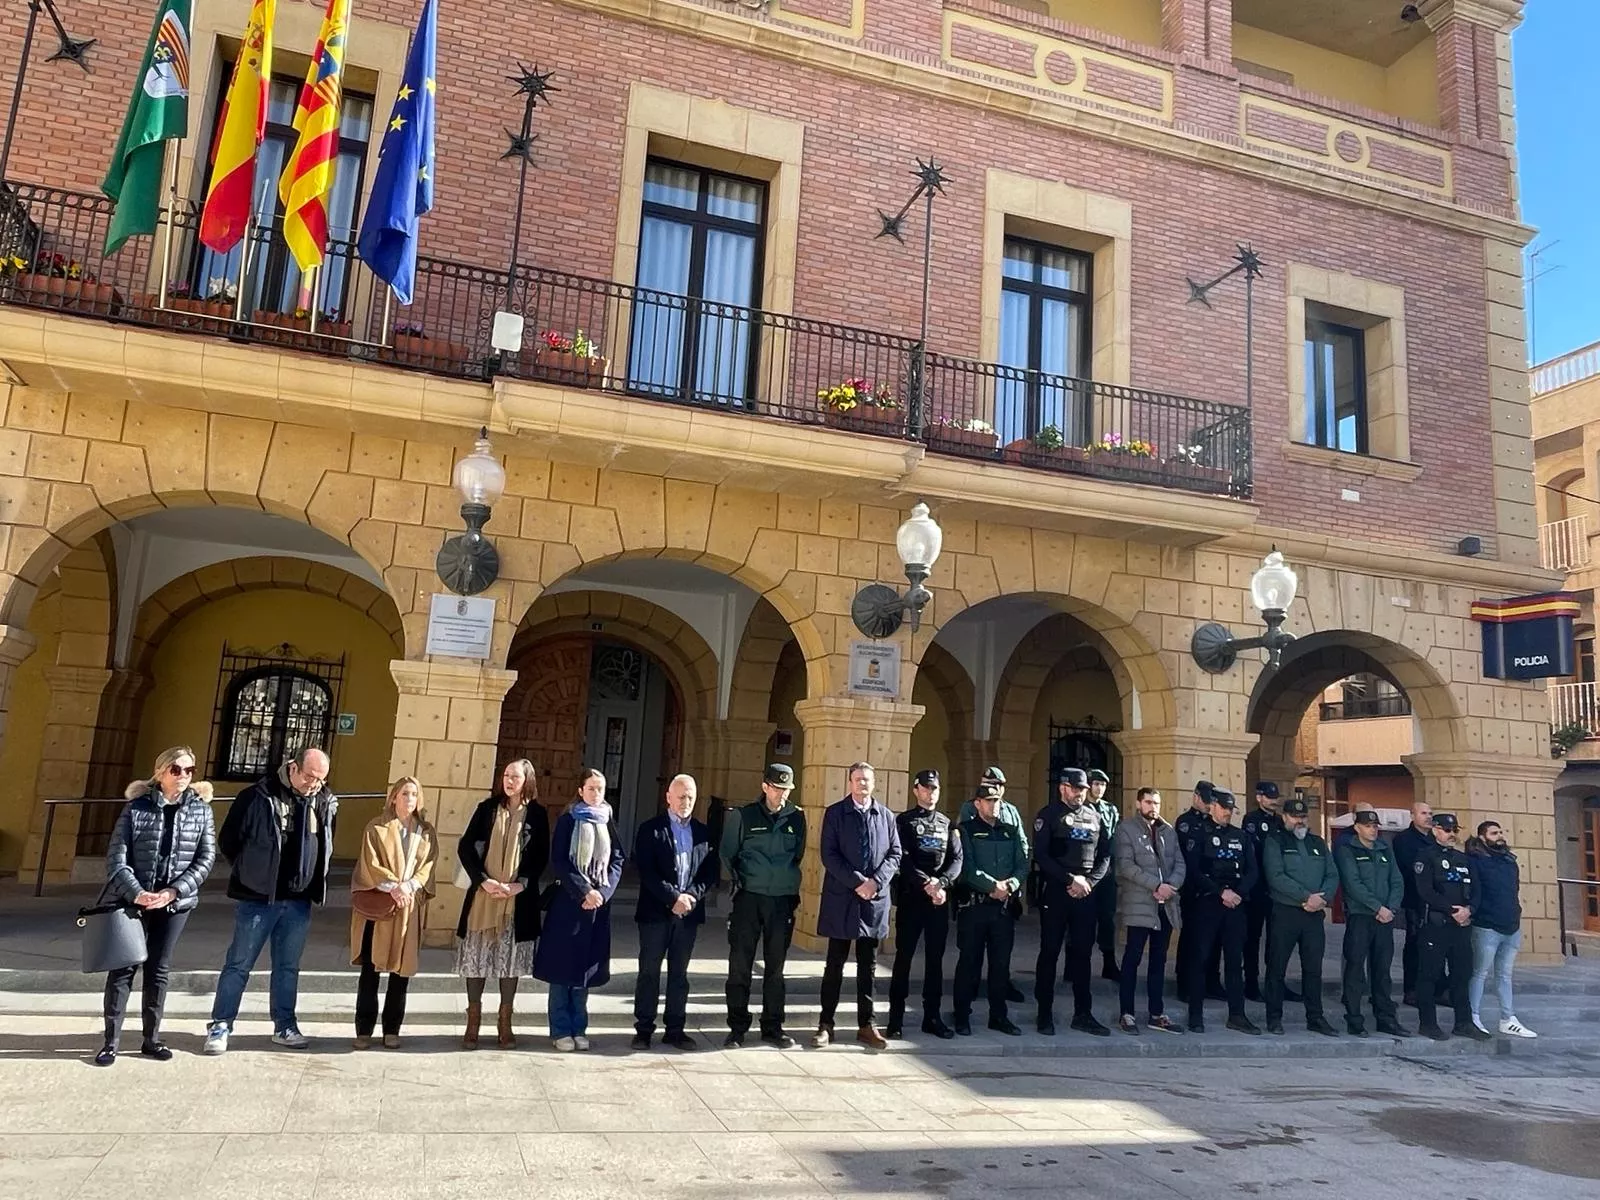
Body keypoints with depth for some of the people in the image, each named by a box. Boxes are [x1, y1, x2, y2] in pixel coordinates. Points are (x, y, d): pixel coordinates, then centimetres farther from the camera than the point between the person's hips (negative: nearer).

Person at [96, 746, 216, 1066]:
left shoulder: (201, 809, 2)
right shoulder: (137, 807, -2)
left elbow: (206, 858, -1)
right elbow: (116, 856, -6)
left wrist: (174, 890, -13)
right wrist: (136, 893, -18)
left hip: (176, 902, 1)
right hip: (133, 899, -1)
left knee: (159, 970, 8)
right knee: (124, 968, 1)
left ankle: (151, 1038, 18)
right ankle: (111, 1041, 11)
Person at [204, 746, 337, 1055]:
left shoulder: (326, 803, 1)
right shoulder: (258, 796, -12)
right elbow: (228, 839, -3)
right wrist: (251, 871, 3)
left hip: (299, 901, 4)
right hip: (258, 897, -4)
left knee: (288, 967, 14)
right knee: (239, 964, 5)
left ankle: (284, 1027, 23)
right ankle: (219, 1027, 15)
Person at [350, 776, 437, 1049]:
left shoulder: (426, 833, 10)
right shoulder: (376, 827, 2)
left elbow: (428, 867, 3)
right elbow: (370, 863, -6)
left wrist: (408, 886, -14)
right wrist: (392, 887, -17)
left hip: (410, 908, 2)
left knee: (402, 970, 4)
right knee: (370, 969, 1)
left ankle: (392, 1030, 14)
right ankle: (364, 1030, 10)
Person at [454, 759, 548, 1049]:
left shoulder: (536, 813, 2)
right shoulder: (488, 808, 4)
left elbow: (541, 856, 2)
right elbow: (465, 847, 2)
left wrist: (520, 884, -13)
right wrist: (483, 880, -11)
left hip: (519, 899, -1)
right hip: (483, 895, 1)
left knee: (511, 959, 5)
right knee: (476, 958, 5)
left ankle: (505, 1022, 17)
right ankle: (473, 1022, 16)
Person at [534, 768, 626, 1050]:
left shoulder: (608, 823, 9)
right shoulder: (568, 821, -1)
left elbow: (617, 861, 5)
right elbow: (558, 861, -8)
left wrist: (601, 892, -9)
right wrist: (583, 891, -15)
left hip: (600, 903, 3)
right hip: (568, 901, -3)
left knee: (586, 967, 7)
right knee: (562, 964, 0)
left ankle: (579, 1028, 16)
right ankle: (560, 1030, 9)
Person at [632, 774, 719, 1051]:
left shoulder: (703, 833, 8)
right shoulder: (651, 829, -2)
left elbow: (710, 874, 5)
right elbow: (646, 872, -10)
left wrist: (690, 896, -11)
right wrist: (673, 897, -16)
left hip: (689, 912, 3)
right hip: (656, 912, -3)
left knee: (679, 974, 10)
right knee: (649, 973, 4)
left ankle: (675, 1029, 17)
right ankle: (643, 1029, 12)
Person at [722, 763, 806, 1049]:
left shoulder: (796, 817, 4)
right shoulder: (743, 816, -2)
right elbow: (727, 853, 6)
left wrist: (788, 880, 10)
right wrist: (738, 880, -1)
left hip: (783, 900, 2)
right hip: (748, 898, -2)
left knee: (775, 967, 10)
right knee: (740, 966, 1)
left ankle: (772, 1027, 20)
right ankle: (737, 1028, 11)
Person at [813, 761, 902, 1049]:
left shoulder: (886, 816, 9)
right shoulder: (835, 813, 0)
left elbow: (895, 854, 5)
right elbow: (829, 855, -8)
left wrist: (876, 881, -11)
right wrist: (857, 882, -16)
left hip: (875, 899, 3)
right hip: (841, 898, -2)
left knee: (868, 966, 9)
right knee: (835, 964, 4)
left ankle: (866, 1025, 17)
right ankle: (826, 1024, 12)